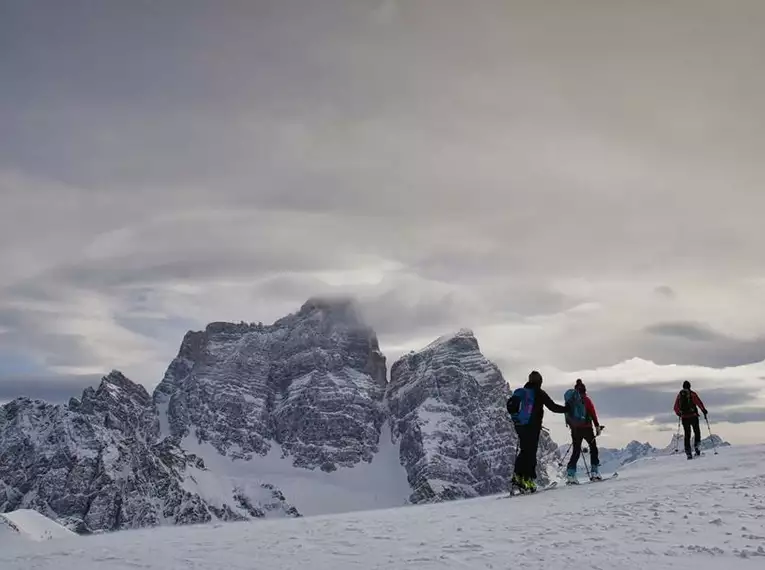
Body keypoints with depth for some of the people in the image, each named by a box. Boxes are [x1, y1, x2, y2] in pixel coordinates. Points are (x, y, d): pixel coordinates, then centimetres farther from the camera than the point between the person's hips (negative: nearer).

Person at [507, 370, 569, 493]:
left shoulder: (520, 392, 9)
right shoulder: (539, 393, -6)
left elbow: (510, 406, 14)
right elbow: (553, 407, -6)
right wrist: (567, 409, 8)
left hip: (519, 426, 5)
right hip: (532, 427, -5)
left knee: (524, 451, 15)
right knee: (531, 453, -3)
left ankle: (517, 476, 7)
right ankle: (528, 479, -7)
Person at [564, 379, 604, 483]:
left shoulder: (570, 400, 6)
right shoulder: (586, 399, -6)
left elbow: (567, 414, 9)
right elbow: (593, 413, -10)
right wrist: (597, 426, -7)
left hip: (575, 429, 4)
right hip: (586, 428, -4)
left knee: (576, 451, 9)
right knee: (593, 448, 12)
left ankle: (570, 474, -4)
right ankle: (594, 472, 5)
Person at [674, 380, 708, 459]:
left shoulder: (679, 395, 8)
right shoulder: (692, 394, -3)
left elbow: (676, 408, 14)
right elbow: (699, 403, -12)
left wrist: (679, 414, 31)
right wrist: (704, 410, 0)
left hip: (684, 418, 3)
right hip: (693, 416, -3)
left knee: (687, 435, 7)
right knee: (697, 432, 11)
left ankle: (688, 451, 2)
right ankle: (696, 445, -9)